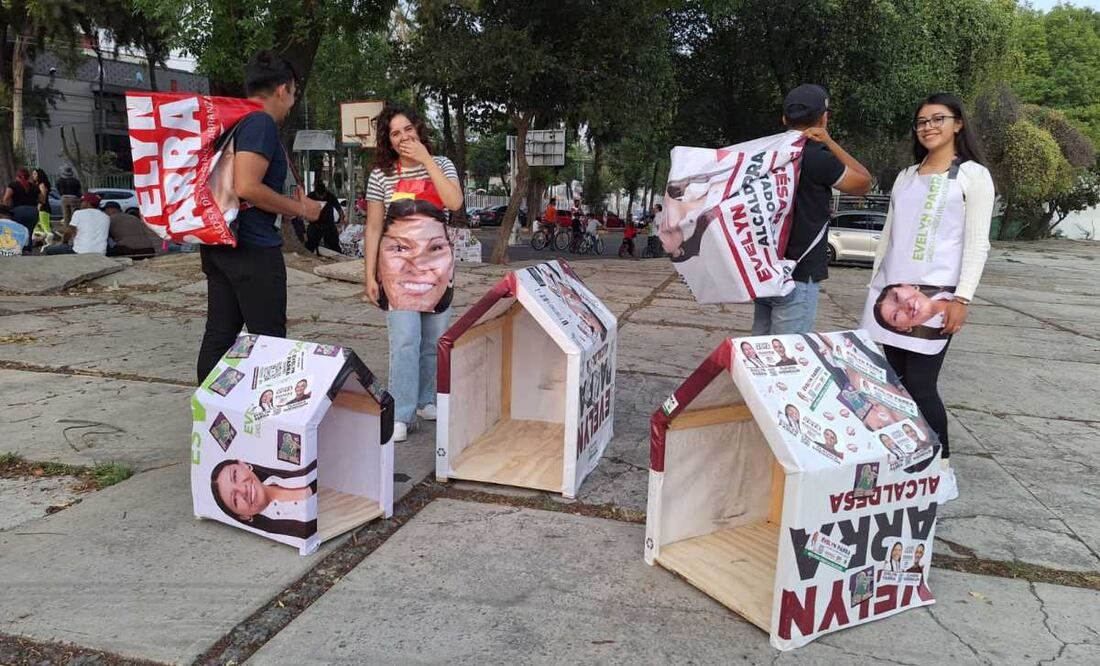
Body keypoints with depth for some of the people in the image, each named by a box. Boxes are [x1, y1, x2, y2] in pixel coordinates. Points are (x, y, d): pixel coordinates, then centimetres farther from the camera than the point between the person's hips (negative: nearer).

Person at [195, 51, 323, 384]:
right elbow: (247, 187, -23)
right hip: (253, 247, -9)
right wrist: (300, 208, -11)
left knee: (219, 335, 12)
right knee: (269, 340, -1)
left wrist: (286, 205, 23)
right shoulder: (260, 123, -12)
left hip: (218, 242, 9)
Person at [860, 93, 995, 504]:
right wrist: (875, 284, 14)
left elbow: (977, 244, -4)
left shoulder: (973, 175, 3)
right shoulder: (906, 177, 18)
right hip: (890, 292, 5)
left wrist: (961, 298, -13)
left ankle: (943, 471, 8)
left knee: (919, 385, -7)